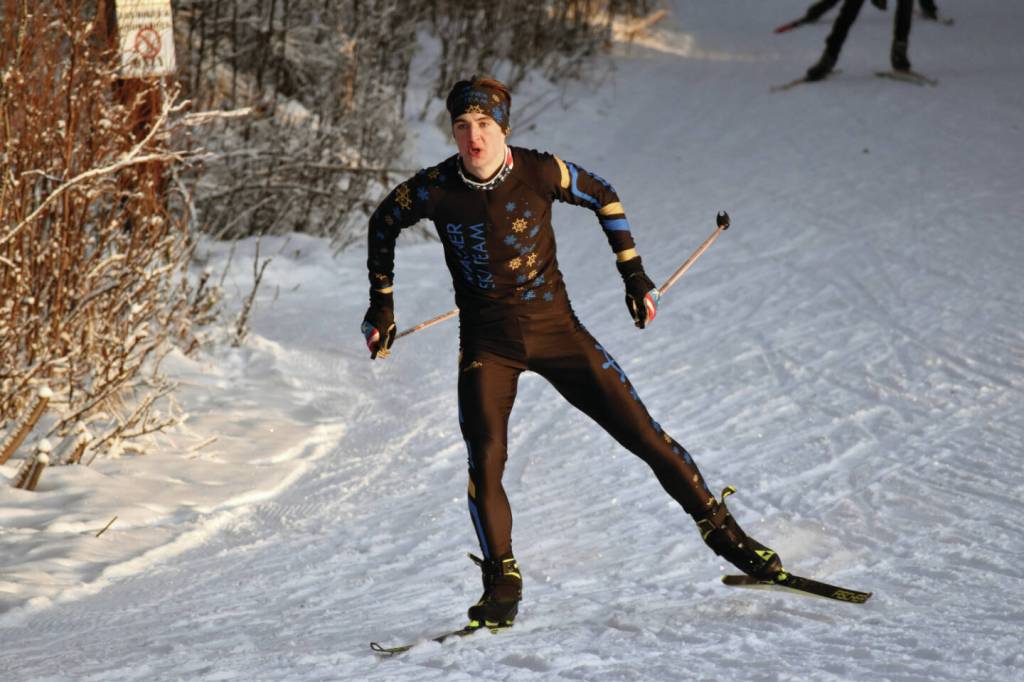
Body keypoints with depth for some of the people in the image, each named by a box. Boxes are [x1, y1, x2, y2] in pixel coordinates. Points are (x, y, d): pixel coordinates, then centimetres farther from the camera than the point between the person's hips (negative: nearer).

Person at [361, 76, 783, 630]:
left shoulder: (540, 172, -14)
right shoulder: (434, 189, -13)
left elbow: (602, 196, 6)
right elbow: (383, 224, 8)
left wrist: (634, 275, 6)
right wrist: (381, 305, 10)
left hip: (555, 328, 0)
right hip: (487, 344, 0)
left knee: (640, 431, -3)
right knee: (485, 461, -16)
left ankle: (720, 529, 11)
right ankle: (501, 586, -2)